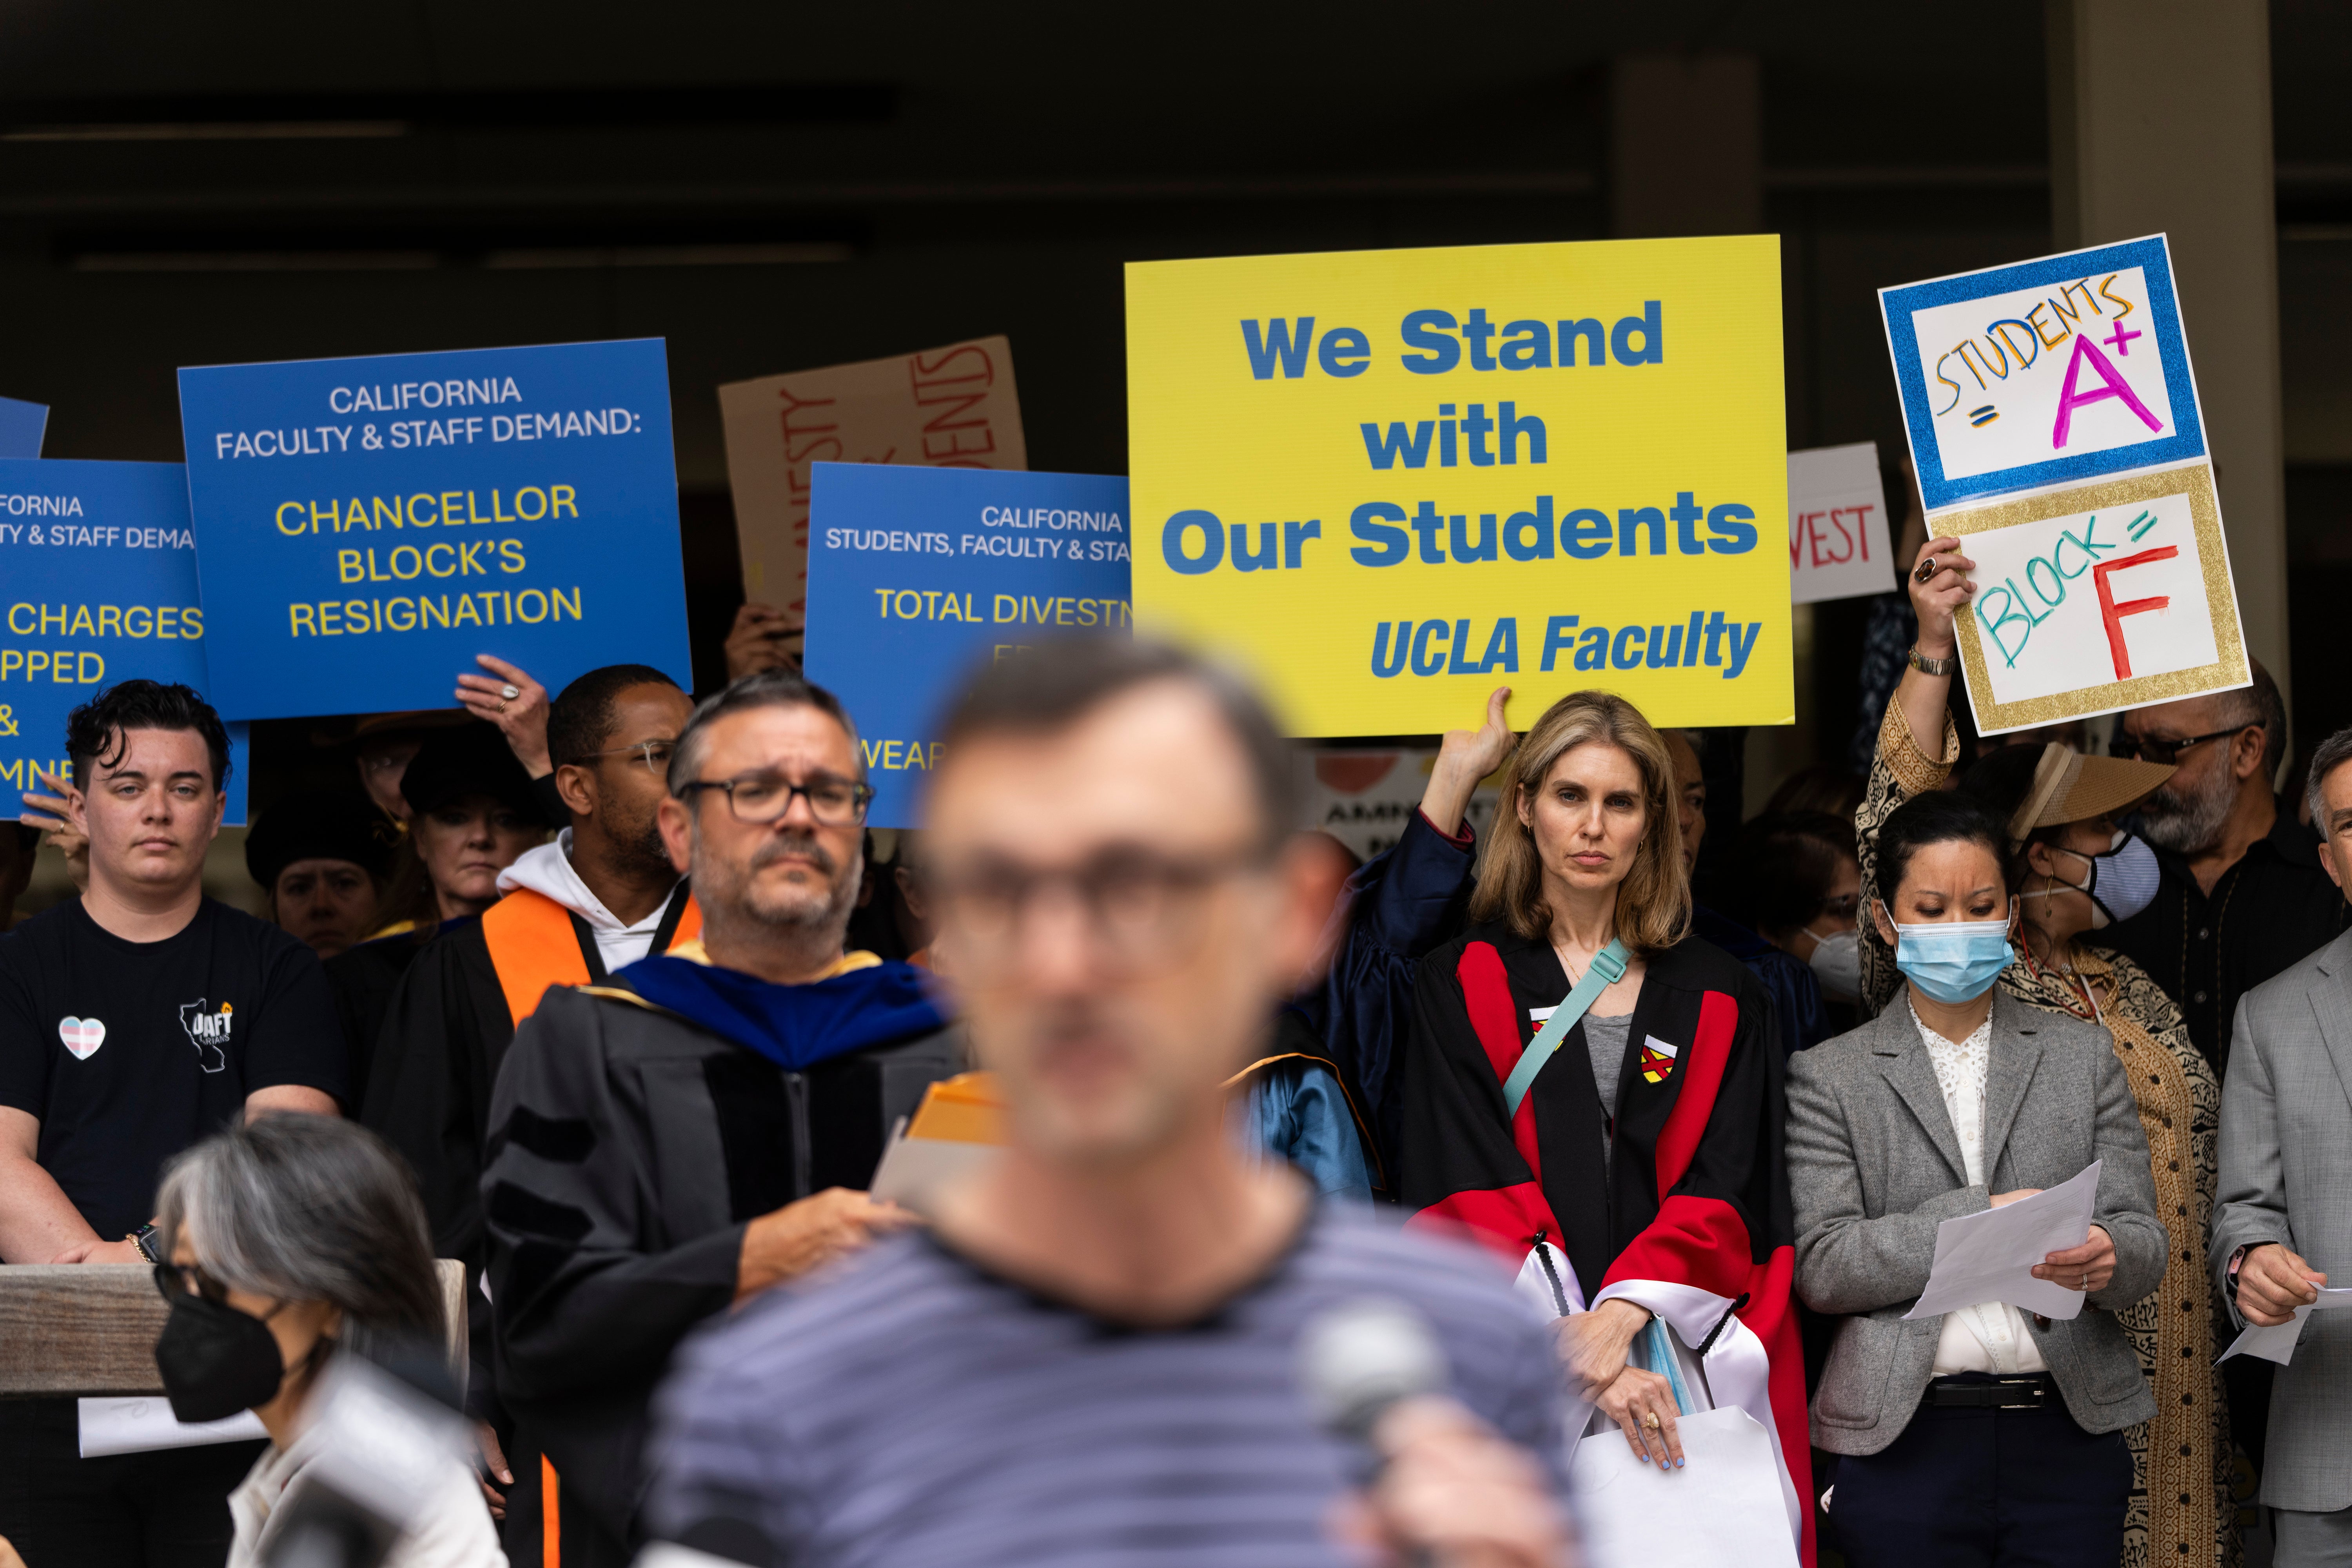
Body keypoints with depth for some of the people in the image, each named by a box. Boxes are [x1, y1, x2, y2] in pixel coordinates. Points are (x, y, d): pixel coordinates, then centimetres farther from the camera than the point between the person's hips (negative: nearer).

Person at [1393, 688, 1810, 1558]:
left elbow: (1725, 1193, 3)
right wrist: (1578, 1356, -17)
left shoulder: (1719, 997, 13)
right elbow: (1472, 1192, -3)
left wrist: (1619, 1317, -15)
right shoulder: (1462, 986, 7)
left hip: (1689, 1365, 1)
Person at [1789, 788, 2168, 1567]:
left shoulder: (2083, 1056, 11)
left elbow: (2143, 1238, 6)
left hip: (2067, 1440, 2)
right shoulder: (1829, 1077, 5)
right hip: (1905, 1445, -2)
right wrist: (1981, 1216, -16)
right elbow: (1822, 1267, -5)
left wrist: (2105, 1255, -18)